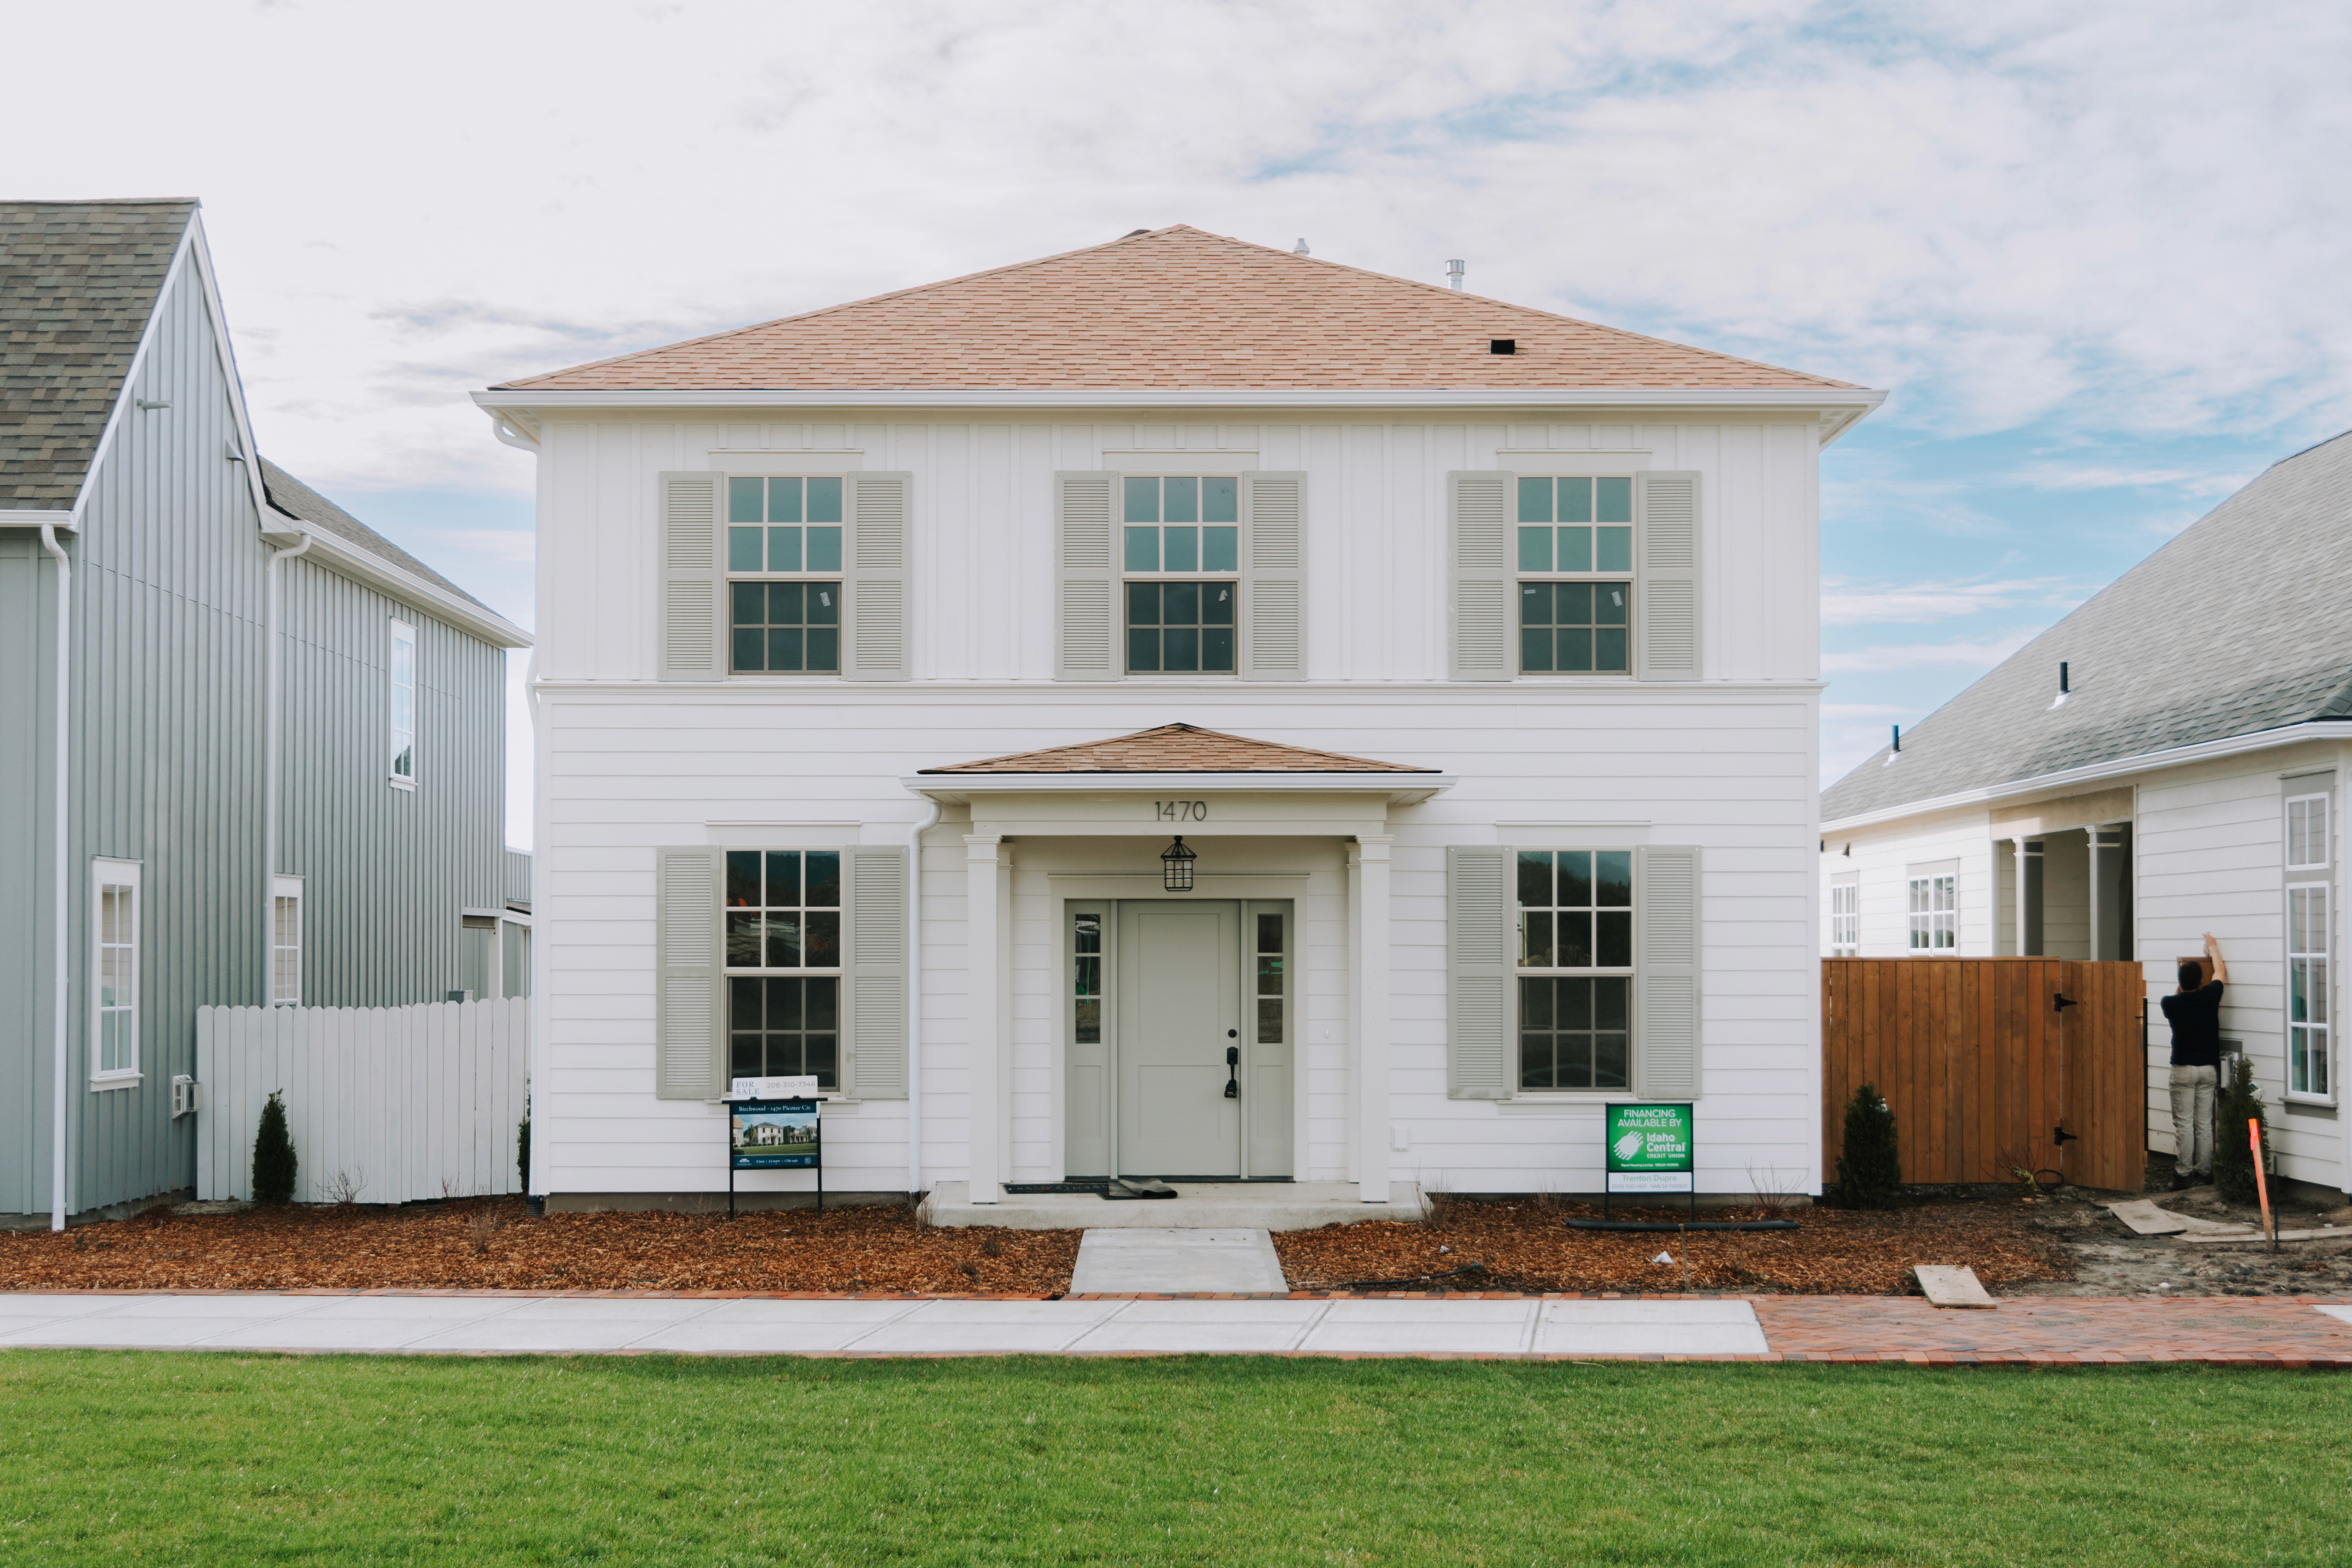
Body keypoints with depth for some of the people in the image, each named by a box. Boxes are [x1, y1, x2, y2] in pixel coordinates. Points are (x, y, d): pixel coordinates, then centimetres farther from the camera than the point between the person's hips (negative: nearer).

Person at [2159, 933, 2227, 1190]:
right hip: (2209, 1069, 2)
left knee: (2184, 1123, -1)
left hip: (2183, 1069, -2)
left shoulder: (2171, 1003, -10)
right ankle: (2204, 1171, 10)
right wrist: (2212, 946, 28)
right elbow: (2221, 972, 14)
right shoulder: (2210, 997, -6)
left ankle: (2184, 1173, -3)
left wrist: (2181, 988, 33)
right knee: (2204, 1123, 7)